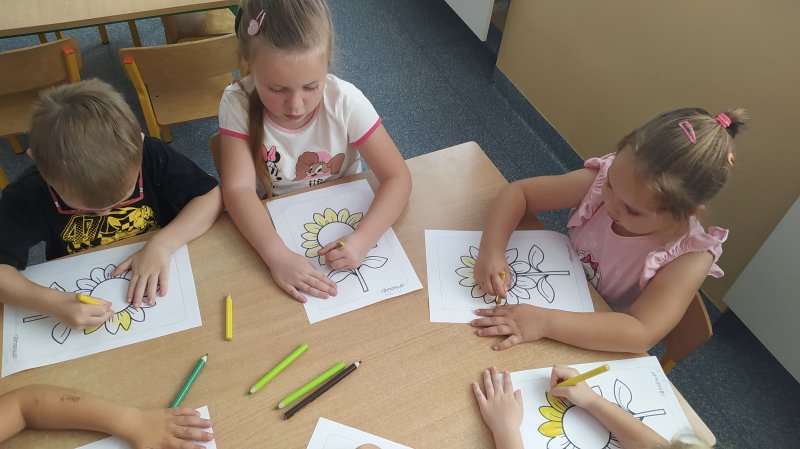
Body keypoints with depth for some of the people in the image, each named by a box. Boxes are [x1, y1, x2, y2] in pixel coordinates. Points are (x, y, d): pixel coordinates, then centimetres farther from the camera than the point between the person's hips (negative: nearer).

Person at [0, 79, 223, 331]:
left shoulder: (150, 156, -20)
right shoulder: (28, 196, -19)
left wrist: (162, 244, -28)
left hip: (159, 286, 0)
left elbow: (212, 196, -17)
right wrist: (52, 303, -36)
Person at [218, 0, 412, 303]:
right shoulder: (238, 103, -20)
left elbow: (397, 178, -21)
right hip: (269, 232, -2)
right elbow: (239, 189, -25)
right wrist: (277, 255, -41)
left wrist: (362, 239, -37)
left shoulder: (346, 102, -21)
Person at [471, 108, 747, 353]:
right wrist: (492, 249, -30)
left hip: (600, 352, -3)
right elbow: (518, 192, -13)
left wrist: (545, 322, -44)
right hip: (552, 297, 4)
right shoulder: (602, 180, -18)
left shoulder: (689, 258, -26)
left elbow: (641, 334, -34)